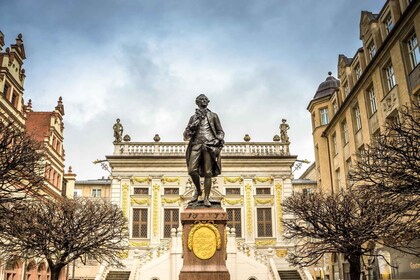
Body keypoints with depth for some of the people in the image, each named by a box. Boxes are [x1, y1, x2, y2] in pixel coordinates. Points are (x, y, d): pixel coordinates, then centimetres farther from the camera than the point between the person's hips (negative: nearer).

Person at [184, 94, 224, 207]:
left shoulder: (213, 116, 18)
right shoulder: (193, 117, 20)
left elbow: (220, 131, 19)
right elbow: (186, 136, 16)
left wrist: (219, 140, -2)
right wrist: (194, 124, -1)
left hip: (209, 145, -1)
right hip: (196, 144, 1)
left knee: (208, 173, -7)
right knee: (192, 170, -13)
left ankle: (206, 198, -1)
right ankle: (198, 190, 13)